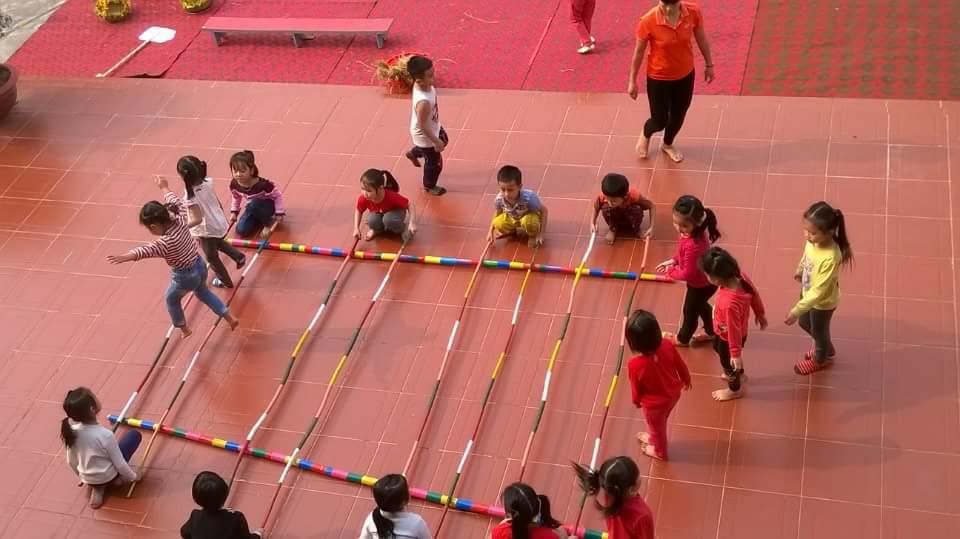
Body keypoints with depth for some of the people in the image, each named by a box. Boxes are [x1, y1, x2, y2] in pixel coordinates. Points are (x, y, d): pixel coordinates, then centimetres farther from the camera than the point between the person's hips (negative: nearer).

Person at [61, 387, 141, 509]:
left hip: (88, 479, 5)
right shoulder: (105, 435, -30)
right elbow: (119, 463, -19)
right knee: (134, 434, 6)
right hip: (108, 477, -5)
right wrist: (133, 477, 0)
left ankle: (98, 488, 14)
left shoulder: (72, 431, -15)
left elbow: (71, 461, 1)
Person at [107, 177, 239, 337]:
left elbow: (146, 250, -48)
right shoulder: (180, 221, -13)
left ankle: (184, 329, 40)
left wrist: (125, 257, -62)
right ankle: (230, 318, 31)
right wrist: (164, 188, 21)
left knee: (171, 299, 23)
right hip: (200, 265, 7)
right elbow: (176, 202, 6)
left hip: (185, 276, -7)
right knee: (203, 293, 33)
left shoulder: (166, 242, -32)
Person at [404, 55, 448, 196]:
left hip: (433, 127, 8)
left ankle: (414, 153, 57)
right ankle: (429, 186, 49)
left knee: (444, 140, 37)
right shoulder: (424, 101, -45)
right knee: (435, 163, 19)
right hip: (425, 135, -8)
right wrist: (436, 141, -18)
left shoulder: (421, 84, -20)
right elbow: (422, 126, -32)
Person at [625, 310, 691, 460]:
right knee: (659, 423, 34)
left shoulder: (635, 364, -38)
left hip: (654, 404, -4)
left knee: (656, 425, 29)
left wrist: (636, 401, 6)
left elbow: (636, 388, -17)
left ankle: (660, 451, 56)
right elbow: (680, 365, -8)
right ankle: (653, 438, 63)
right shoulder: (667, 345, -28)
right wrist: (686, 380, 14)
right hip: (673, 394, 4)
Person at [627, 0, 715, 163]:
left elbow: (702, 39, -1)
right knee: (659, 121, 10)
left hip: (685, 75, 3)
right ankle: (645, 136, 49)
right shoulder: (648, 21, -29)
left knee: (678, 115, 22)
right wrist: (632, 81, -5)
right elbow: (639, 52, -14)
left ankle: (668, 145, 54)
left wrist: (709, 65, 10)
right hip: (658, 78, -3)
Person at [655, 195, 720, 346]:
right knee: (700, 305, 34)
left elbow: (688, 274, -33)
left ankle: (682, 339, 48)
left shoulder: (692, 245, -44)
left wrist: (671, 271, -16)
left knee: (690, 311, 21)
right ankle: (710, 332, 58)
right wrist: (673, 261, -6)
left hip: (700, 285, -8)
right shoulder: (697, 231, -17)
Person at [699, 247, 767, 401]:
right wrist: (760, 314, 14)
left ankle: (735, 389, 54)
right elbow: (755, 295, -5)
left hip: (728, 338, -8)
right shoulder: (741, 277, -25)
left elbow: (733, 330, -32)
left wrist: (736, 354, -17)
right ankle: (738, 373, 61)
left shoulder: (729, 303, -46)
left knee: (728, 362, 23)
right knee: (717, 347, 35)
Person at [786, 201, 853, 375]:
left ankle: (820, 359, 54)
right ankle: (826, 348, 58)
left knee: (818, 331, 22)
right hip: (808, 292, 7)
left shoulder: (830, 258, -42)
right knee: (804, 323, 30)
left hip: (822, 302, -7)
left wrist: (797, 310, -33)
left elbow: (818, 292, -35)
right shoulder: (813, 241, -21)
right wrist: (800, 270, 24)